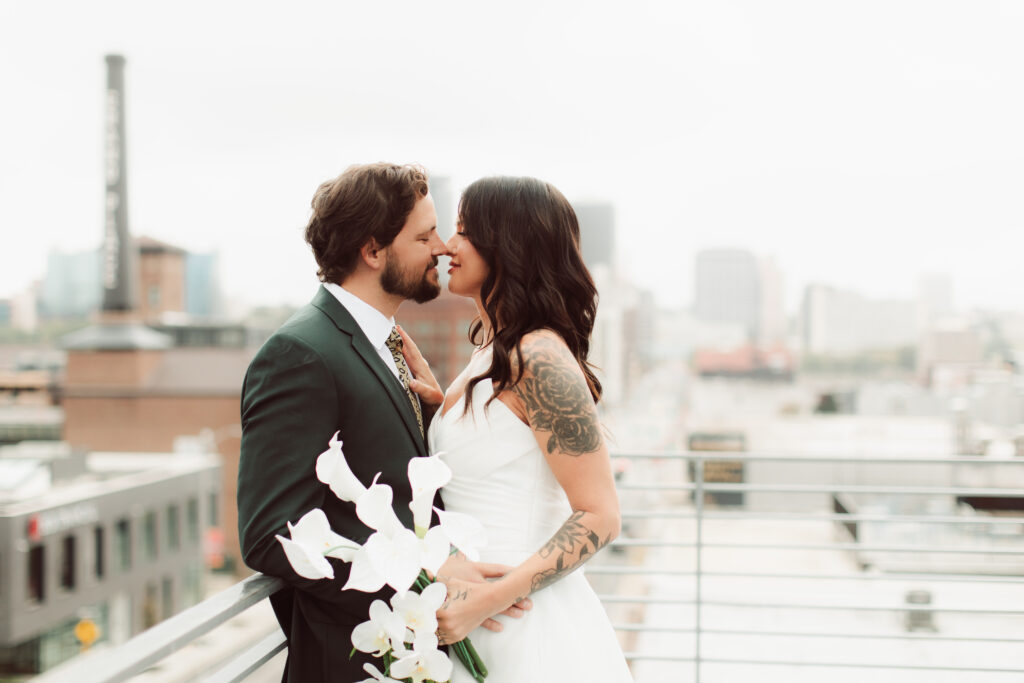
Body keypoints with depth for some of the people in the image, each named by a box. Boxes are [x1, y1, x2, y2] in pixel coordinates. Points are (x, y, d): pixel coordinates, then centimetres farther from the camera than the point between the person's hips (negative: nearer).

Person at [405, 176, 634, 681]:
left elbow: (599, 516, -20)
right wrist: (426, 385, 8)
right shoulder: (493, 354, 9)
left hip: (530, 634, -8)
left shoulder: (539, 356, -18)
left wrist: (489, 599, -27)